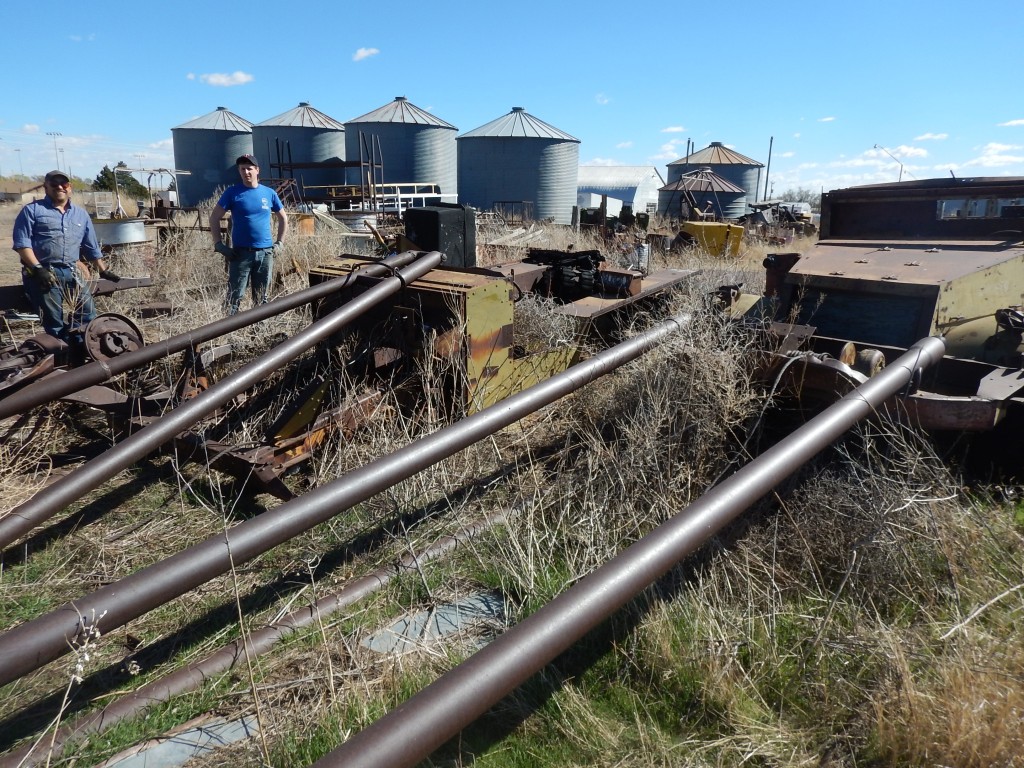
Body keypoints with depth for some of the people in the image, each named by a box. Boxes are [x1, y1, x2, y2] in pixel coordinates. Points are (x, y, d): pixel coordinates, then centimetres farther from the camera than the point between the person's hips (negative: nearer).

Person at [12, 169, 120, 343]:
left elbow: (91, 246, 25)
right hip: (43, 273, -5)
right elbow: (21, 243, -5)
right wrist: (37, 268, -17)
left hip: (72, 272, 5)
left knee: (88, 314, 0)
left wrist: (103, 270, 25)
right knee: (54, 323, -6)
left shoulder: (81, 214, 18)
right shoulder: (32, 210, 3)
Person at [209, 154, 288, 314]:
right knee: (234, 297, -2)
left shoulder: (269, 193, 5)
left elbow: (283, 218, 17)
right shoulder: (232, 192, -2)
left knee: (261, 298, 12)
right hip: (241, 253, -2)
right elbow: (214, 218, 0)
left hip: (265, 253, 3)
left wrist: (279, 242, 8)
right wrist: (219, 245, -8)